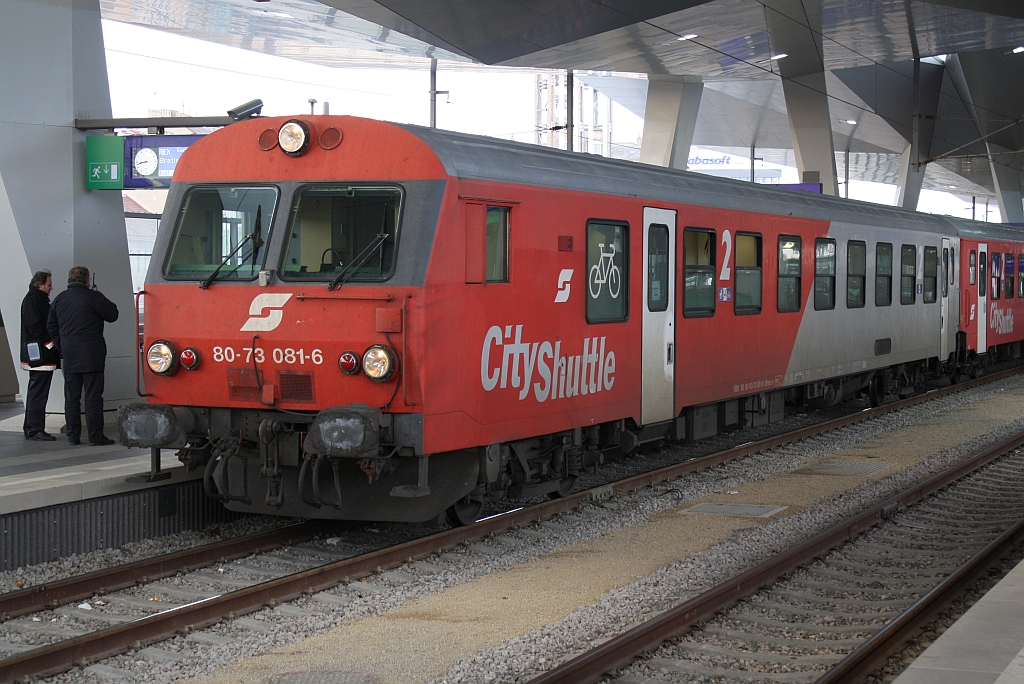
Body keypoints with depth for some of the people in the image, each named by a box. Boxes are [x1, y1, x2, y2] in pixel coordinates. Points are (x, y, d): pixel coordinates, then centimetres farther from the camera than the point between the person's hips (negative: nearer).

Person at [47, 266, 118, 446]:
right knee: (93, 396, -3)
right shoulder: (92, 296, -9)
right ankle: (96, 436, -3)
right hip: (91, 356, -5)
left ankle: (73, 435, 10)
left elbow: (51, 326, 15)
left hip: (69, 356, 5)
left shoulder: (59, 299, 9)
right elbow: (112, 315, -2)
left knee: (71, 397, 9)